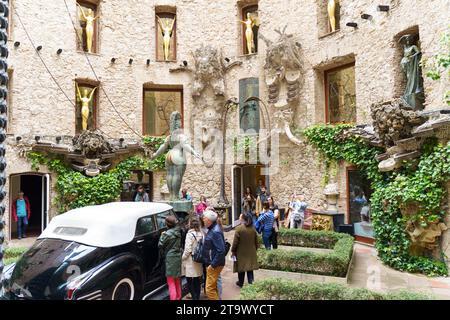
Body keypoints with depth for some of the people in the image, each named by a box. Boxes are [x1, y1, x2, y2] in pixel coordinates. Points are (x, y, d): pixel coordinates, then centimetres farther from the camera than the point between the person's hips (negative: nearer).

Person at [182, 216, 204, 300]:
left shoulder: (190, 234, -17)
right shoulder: (201, 234, 2)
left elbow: (188, 249, -18)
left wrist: (183, 258, -6)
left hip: (191, 262, -7)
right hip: (198, 261, 7)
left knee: (190, 282, 3)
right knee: (197, 281, 16)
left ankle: (194, 297, 2)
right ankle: (197, 297, 24)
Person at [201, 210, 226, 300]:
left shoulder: (215, 232, -24)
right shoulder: (212, 229, 7)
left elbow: (221, 251, -27)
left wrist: (213, 264, -21)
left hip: (215, 265, -10)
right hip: (211, 263, 10)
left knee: (210, 289, -3)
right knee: (213, 287, 22)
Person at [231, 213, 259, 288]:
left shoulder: (239, 228, -17)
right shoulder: (253, 229, -3)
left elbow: (235, 242, -13)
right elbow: (256, 242, 6)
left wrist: (233, 251, -1)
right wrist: (255, 249, 20)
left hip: (241, 253, -3)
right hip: (251, 253, 3)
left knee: (241, 268, 13)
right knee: (250, 268, 12)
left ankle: (241, 283, 29)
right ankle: (251, 282, 11)